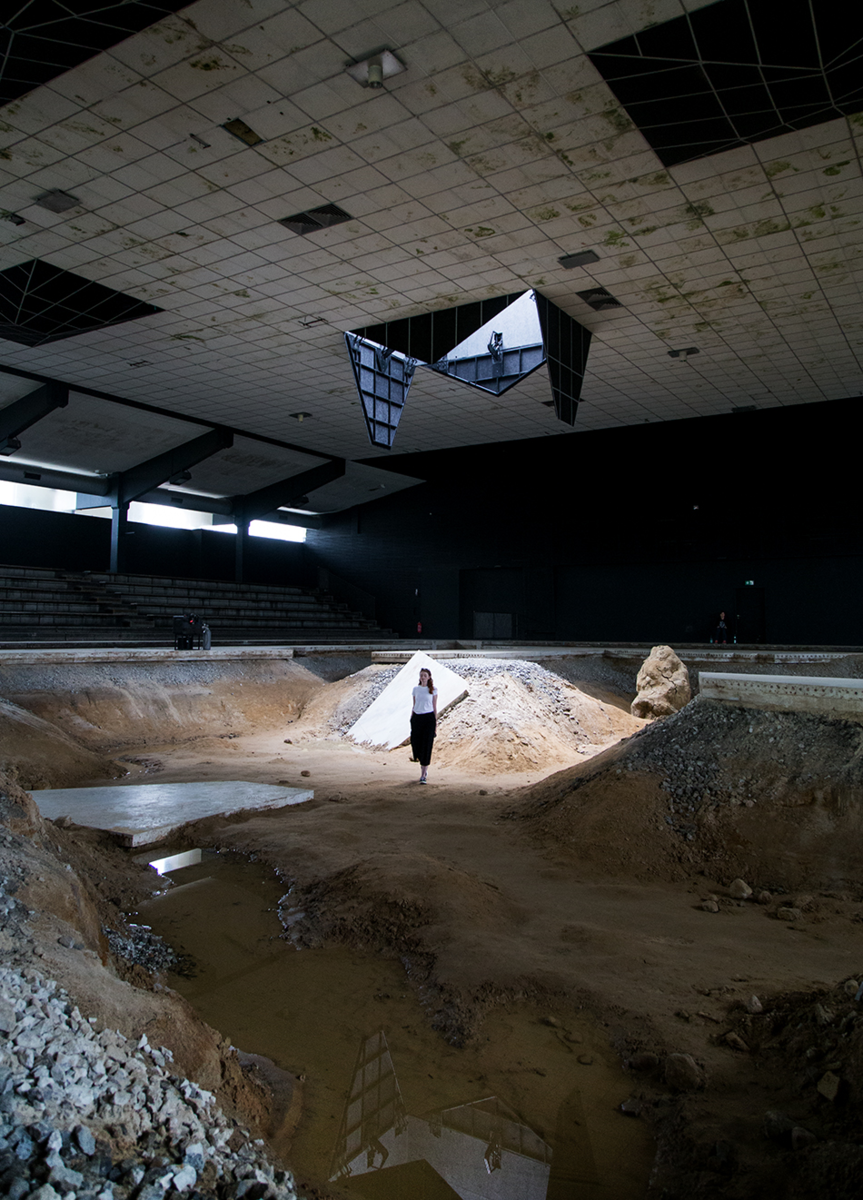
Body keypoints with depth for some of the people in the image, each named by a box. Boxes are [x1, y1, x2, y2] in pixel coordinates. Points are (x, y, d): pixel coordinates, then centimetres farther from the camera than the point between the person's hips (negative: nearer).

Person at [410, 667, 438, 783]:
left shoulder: (433, 690, 1)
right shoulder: (416, 689, 9)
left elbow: (435, 707, 2)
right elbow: (413, 705, 13)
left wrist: (435, 723, -1)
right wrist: (411, 720, 8)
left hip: (429, 718, -3)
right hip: (417, 718, 3)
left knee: (426, 745, -5)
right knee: (416, 743, 0)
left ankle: (423, 775, -1)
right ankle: (423, 766, 29)